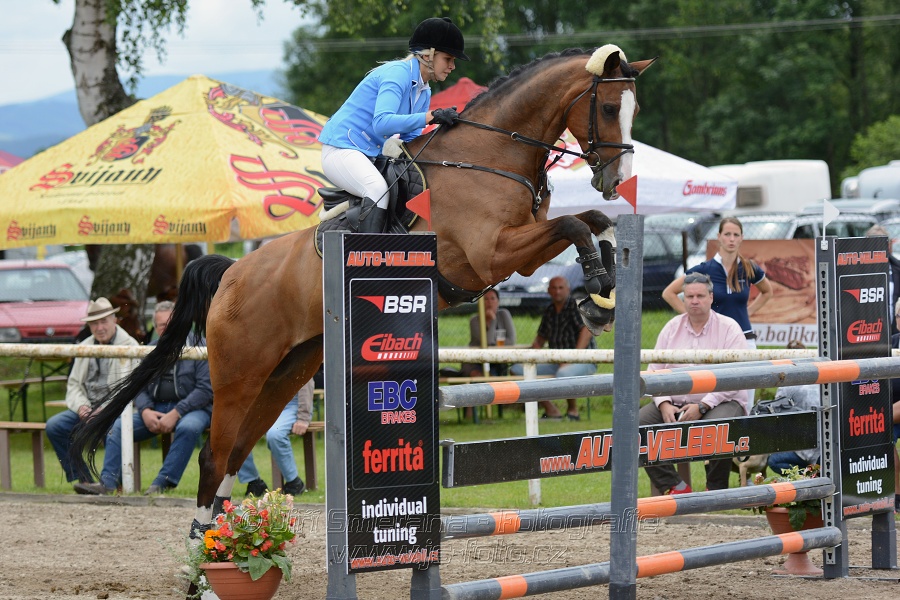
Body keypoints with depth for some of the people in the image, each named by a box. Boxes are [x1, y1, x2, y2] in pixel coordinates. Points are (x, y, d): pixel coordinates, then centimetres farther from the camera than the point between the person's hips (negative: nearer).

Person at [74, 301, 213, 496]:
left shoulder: (199, 346, -3)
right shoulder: (150, 350, 13)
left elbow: (206, 389, -12)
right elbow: (139, 388, 13)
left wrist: (176, 413, -20)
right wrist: (145, 411, -10)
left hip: (192, 408, -5)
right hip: (156, 409, 5)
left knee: (188, 427, -38)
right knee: (118, 426, -13)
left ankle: (162, 483, -36)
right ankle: (108, 483, -23)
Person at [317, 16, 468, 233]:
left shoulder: (424, 93, 12)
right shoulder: (398, 73, -17)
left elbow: (410, 139, 11)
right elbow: (381, 122, -31)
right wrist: (431, 116, -34)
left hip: (371, 157, 10)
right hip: (341, 148, -10)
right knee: (378, 189, -34)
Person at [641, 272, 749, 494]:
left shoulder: (729, 328, -2)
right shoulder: (672, 328, 12)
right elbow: (655, 370, 10)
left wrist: (702, 407, -20)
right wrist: (664, 404, -9)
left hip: (722, 401, -5)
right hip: (675, 403, 5)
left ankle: (716, 490, -16)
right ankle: (674, 487, -16)